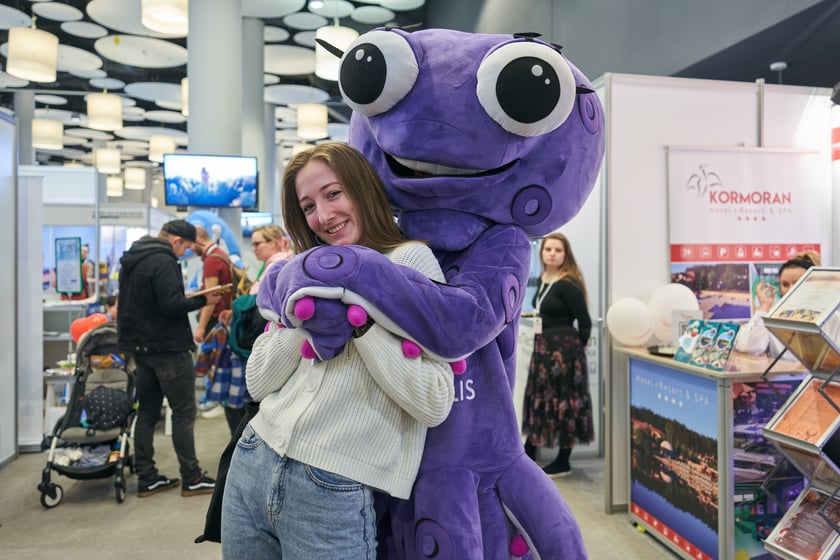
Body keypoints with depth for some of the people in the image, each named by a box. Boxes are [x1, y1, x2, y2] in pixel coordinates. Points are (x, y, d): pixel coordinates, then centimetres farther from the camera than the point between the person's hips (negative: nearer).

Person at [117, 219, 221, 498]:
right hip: (167, 347, -9)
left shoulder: (131, 260, 13)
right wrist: (202, 300, -12)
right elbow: (172, 305, -25)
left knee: (147, 412, 13)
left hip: (140, 346, 9)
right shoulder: (163, 261, -18)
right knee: (184, 413, 0)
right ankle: (191, 479, 6)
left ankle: (146, 478, 19)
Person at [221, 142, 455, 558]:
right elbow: (258, 384, 5)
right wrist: (306, 314, -7)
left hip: (335, 493, -5)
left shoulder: (411, 260, -8)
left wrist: (360, 319, -18)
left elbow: (435, 404, -16)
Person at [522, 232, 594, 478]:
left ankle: (562, 463, 17)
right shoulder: (542, 279, 7)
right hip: (542, 347, 9)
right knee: (538, 399, 18)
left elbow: (585, 322, -15)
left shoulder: (568, 284, -17)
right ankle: (528, 454, 33)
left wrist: (577, 347, -2)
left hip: (563, 349, -9)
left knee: (563, 402, 3)